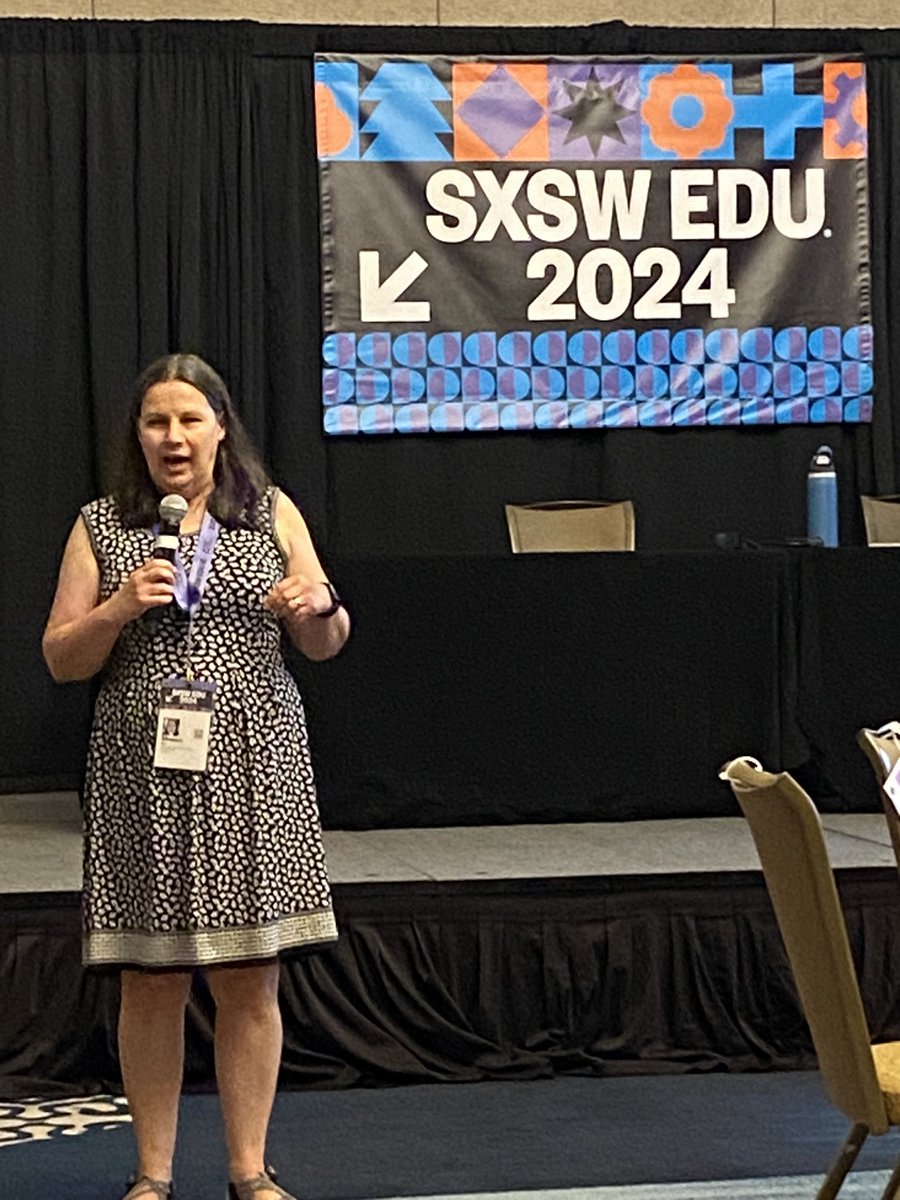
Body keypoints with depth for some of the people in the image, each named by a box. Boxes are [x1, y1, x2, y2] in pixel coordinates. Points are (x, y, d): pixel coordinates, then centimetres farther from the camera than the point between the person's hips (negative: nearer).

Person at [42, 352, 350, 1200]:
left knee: (250, 977, 1)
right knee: (150, 983, 2)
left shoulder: (271, 515, 9)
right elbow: (60, 660, 7)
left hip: (251, 766, 0)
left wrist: (319, 605, -13)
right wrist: (119, 609, -11)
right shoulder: (102, 527, 8)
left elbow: (323, 646, 9)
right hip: (143, 772, 0)